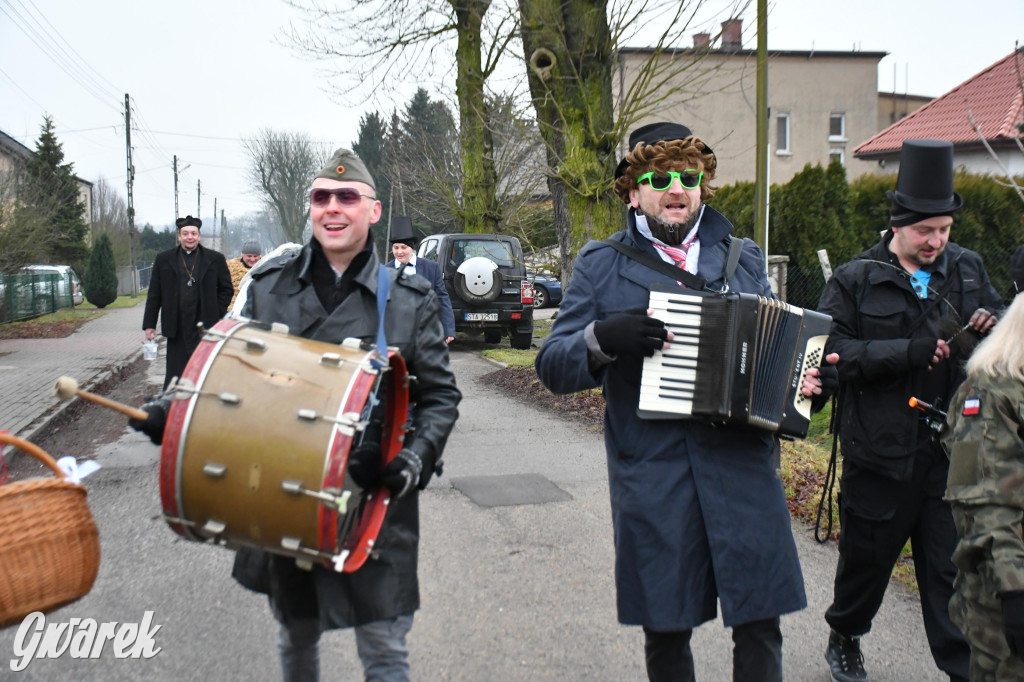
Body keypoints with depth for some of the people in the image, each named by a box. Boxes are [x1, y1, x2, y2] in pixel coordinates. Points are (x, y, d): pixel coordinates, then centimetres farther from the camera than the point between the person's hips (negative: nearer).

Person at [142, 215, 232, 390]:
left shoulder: (215, 259, 6)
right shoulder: (163, 259, 9)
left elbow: (226, 289, 10)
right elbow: (154, 294, 9)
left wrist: (216, 314, -1)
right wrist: (149, 324, 5)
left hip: (206, 328, 0)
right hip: (177, 329, 1)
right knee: (175, 374, 2)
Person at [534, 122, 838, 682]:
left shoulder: (744, 258, 14)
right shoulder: (601, 264, 5)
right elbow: (551, 366, 1)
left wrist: (810, 377, -1)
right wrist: (602, 337, -19)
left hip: (742, 466, 2)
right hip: (651, 475, -1)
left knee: (759, 623, 3)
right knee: (665, 630, 9)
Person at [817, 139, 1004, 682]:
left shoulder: (967, 270, 8)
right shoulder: (854, 280, -4)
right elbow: (834, 350, -14)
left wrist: (991, 327, -6)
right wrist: (913, 350, -22)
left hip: (950, 449, 2)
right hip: (881, 453, -2)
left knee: (954, 565, 4)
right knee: (867, 555, 15)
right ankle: (844, 637, 39)